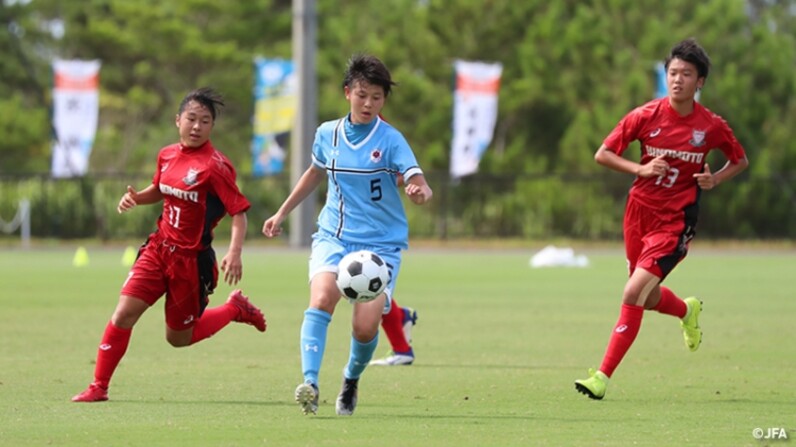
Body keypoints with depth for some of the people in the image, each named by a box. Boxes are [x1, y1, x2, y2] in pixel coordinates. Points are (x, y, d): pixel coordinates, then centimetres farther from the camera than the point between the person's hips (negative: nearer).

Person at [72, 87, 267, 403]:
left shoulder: (215, 166, -16)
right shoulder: (167, 155, 4)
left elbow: (238, 212, -18)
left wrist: (234, 253, -32)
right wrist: (135, 197, 2)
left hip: (191, 259, -5)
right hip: (159, 249, 5)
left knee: (179, 338, 10)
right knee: (124, 313, -10)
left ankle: (235, 308, 33)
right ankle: (99, 386, -1)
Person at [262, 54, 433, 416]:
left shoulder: (390, 140, -7)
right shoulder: (327, 134, 5)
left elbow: (419, 184, -18)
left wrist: (420, 192, -42)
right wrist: (282, 213, 29)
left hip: (382, 243, -2)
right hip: (333, 236, 2)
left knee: (366, 326, -12)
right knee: (322, 298, -28)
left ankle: (351, 381, 19)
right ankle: (310, 384, -34)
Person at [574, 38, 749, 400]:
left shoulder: (712, 126, -5)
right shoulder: (646, 116, -5)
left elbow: (740, 161, 12)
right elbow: (602, 154, 0)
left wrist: (715, 179, -8)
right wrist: (640, 169, -16)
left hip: (674, 221, -3)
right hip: (639, 211, 3)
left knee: (633, 294, -17)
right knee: (647, 297, 16)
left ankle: (603, 376, -13)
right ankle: (687, 311, 52)